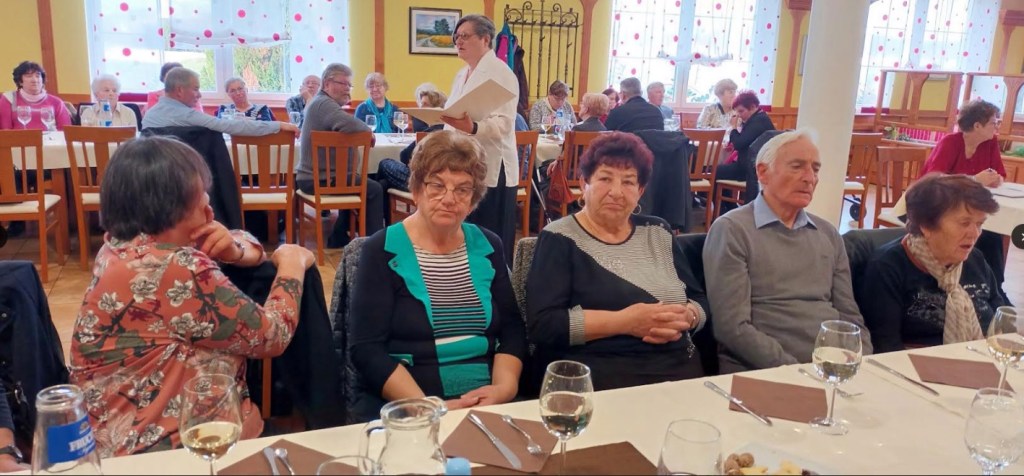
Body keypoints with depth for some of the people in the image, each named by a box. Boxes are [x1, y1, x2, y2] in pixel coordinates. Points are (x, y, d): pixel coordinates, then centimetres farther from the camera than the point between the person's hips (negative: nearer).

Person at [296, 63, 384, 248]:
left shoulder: (319, 102, 16)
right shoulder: (325, 104, -19)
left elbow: (343, 126, 20)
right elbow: (352, 125, -36)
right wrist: (368, 131, -17)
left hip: (312, 176, 11)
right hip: (320, 180, -11)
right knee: (374, 190, -1)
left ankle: (338, 238, 33)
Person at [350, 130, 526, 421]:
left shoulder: (488, 246, 10)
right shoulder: (382, 250, -2)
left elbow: (512, 330, 9)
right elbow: (367, 350, -8)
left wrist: (504, 388, -9)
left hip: (488, 406, 3)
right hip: (403, 410, -3)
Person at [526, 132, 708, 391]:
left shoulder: (658, 233, 14)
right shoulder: (560, 240, -2)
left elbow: (700, 301, 16)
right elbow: (542, 324, -12)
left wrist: (684, 318, -7)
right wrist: (623, 322, -17)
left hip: (679, 369, 5)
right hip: (598, 375, -4)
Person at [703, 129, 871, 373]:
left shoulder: (828, 234, 15)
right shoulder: (732, 230, -5)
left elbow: (850, 316, 17)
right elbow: (733, 327, -11)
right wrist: (795, 372, -16)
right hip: (763, 373, -5)